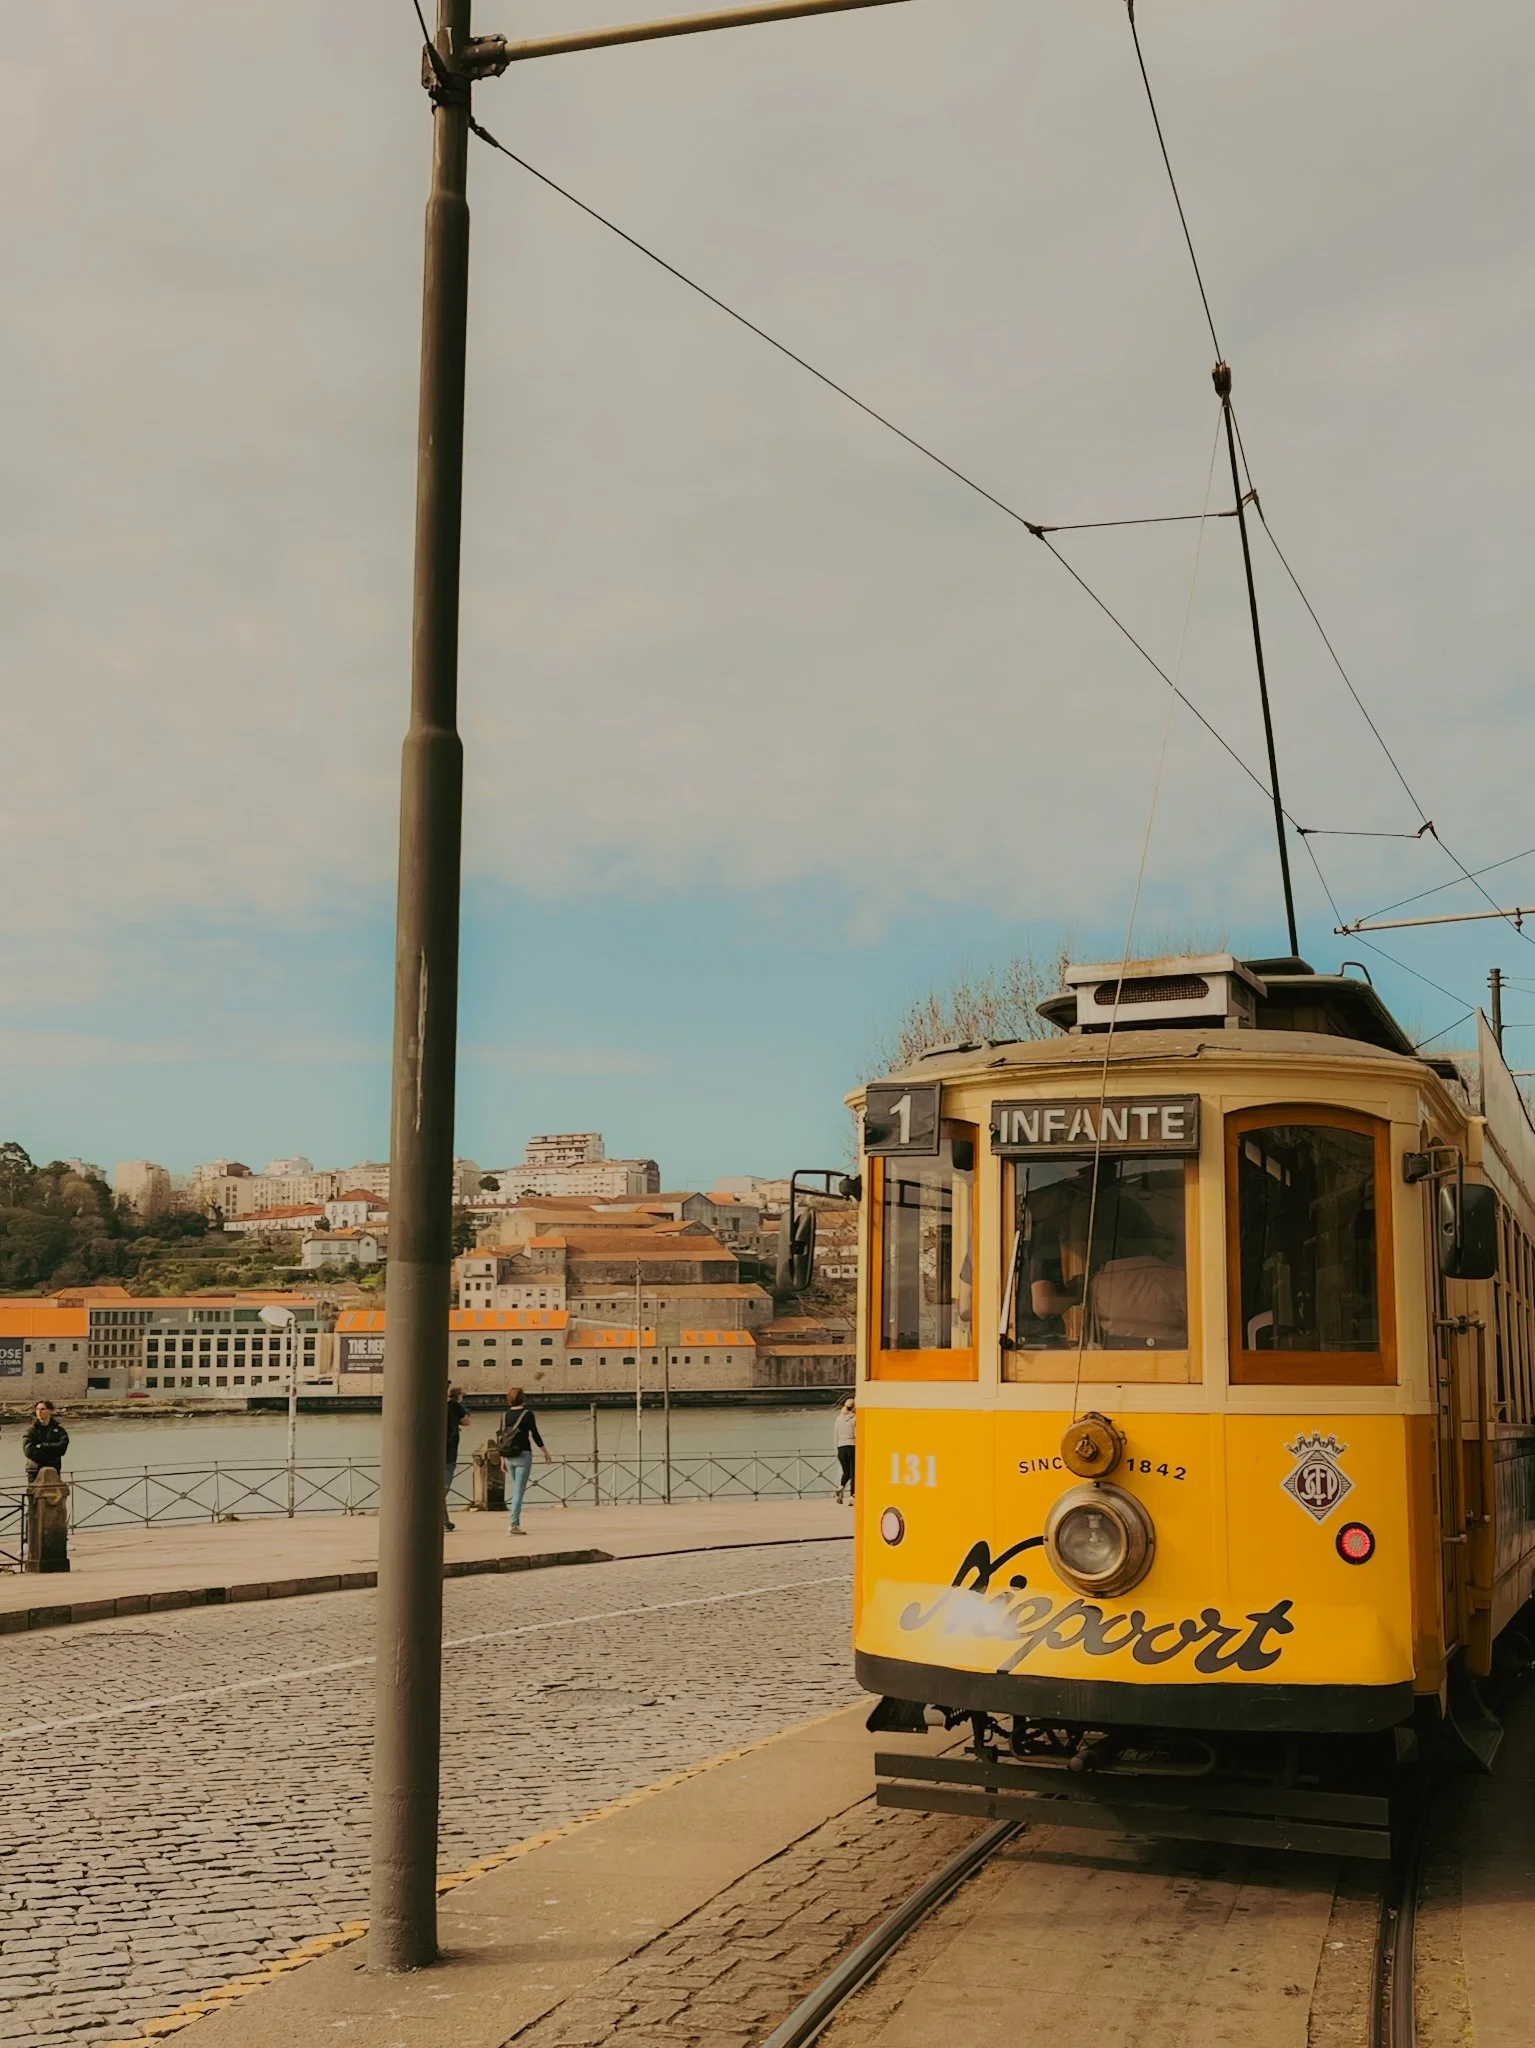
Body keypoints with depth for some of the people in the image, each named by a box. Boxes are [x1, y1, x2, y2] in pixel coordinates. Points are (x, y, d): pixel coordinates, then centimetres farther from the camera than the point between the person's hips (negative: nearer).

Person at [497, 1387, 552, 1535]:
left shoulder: (505, 1415, 6)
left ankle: (516, 1523, 14)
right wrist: (546, 1453, 4)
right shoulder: (527, 1414, -8)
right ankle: (514, 1525, -12)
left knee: (515, 1490, 15)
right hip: (523, 1455, -5)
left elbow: (501, 1437, 9)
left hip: (509, 1457, 5)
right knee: (519, 1491, -6)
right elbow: (535, 1435, -7)